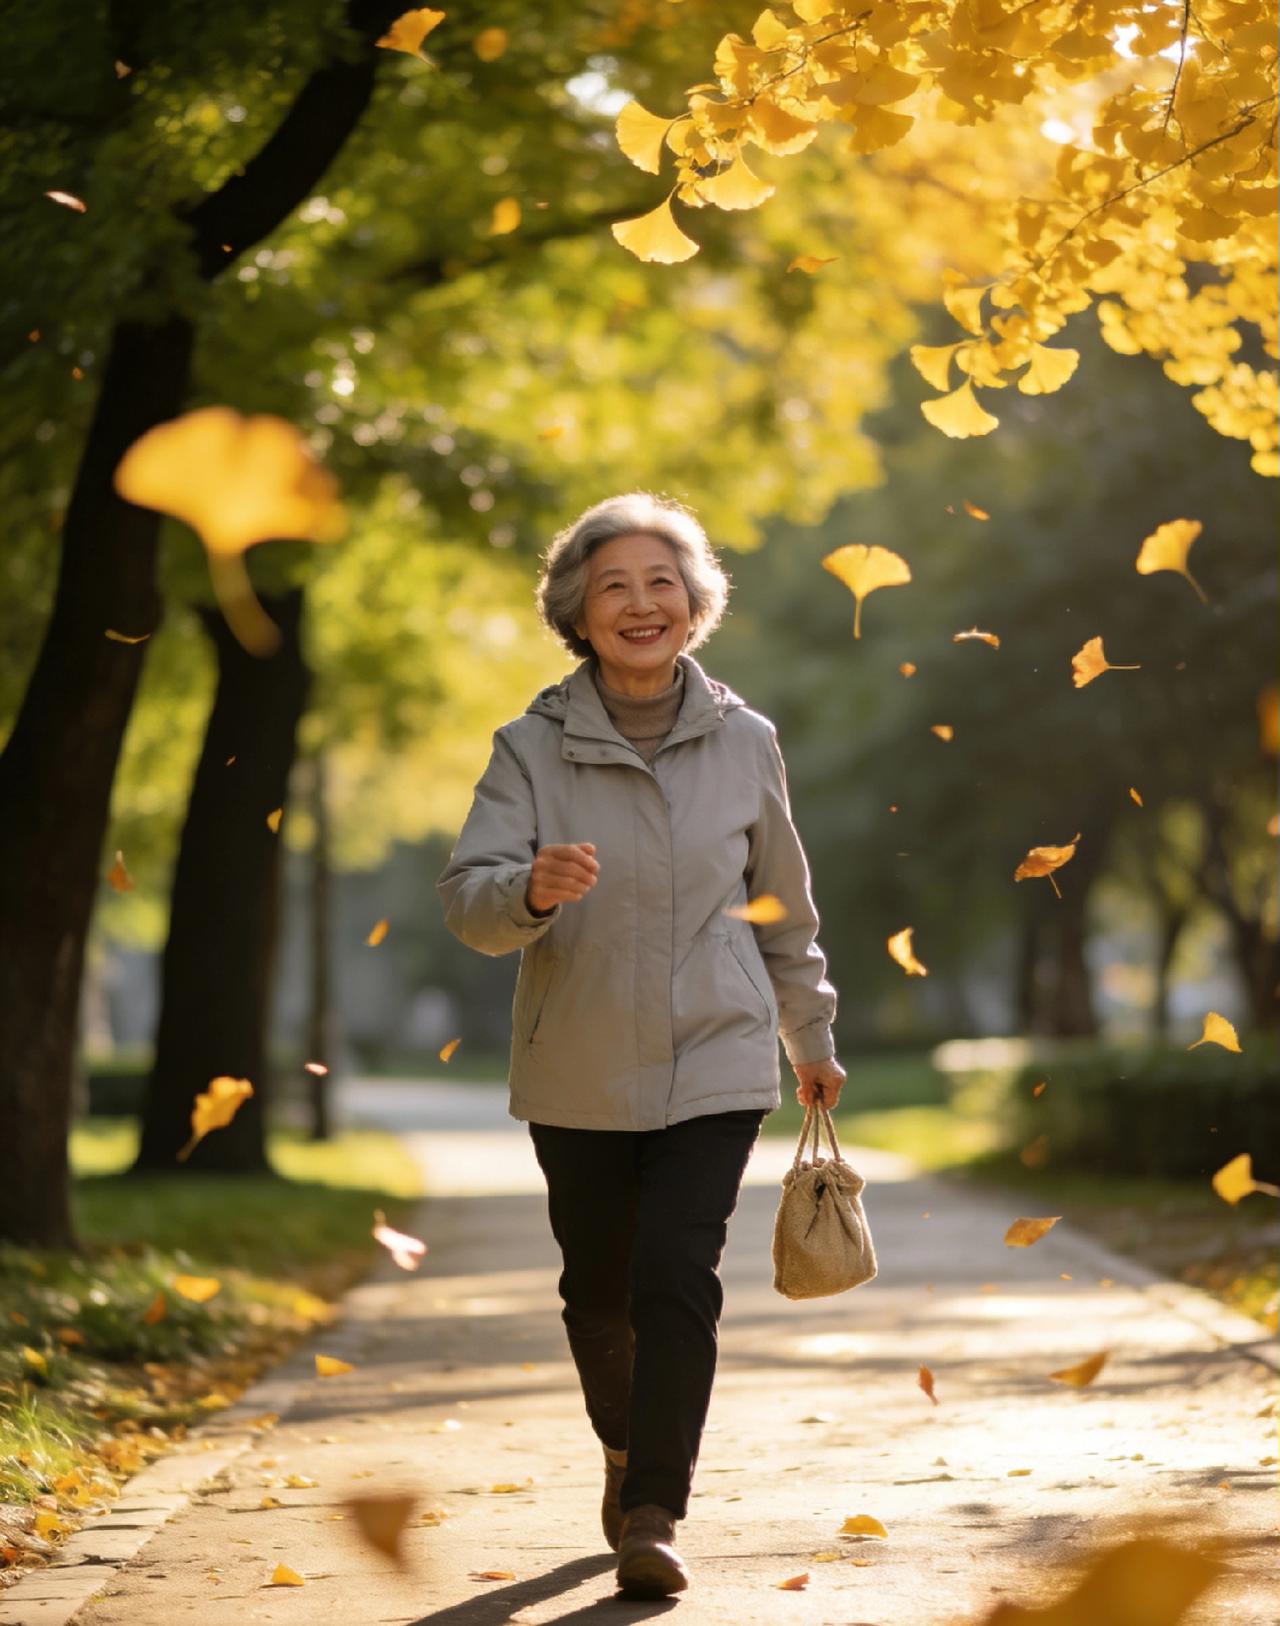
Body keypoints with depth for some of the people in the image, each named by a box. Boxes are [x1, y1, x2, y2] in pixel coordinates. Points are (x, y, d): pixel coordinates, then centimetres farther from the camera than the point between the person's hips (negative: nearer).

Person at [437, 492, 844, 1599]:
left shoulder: (743, 742, 0)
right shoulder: (534, 747, -5)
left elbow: (784, 905, 13)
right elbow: (468, 897, -14)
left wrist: (811, 1038, 20)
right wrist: (532, 891, -36)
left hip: (714, 1063, 0)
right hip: (578, 1072, 0)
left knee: (679, 1279, -14)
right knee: (599, 1291, 12)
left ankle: (653, 1516, -8)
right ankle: (627, 1449, 40)